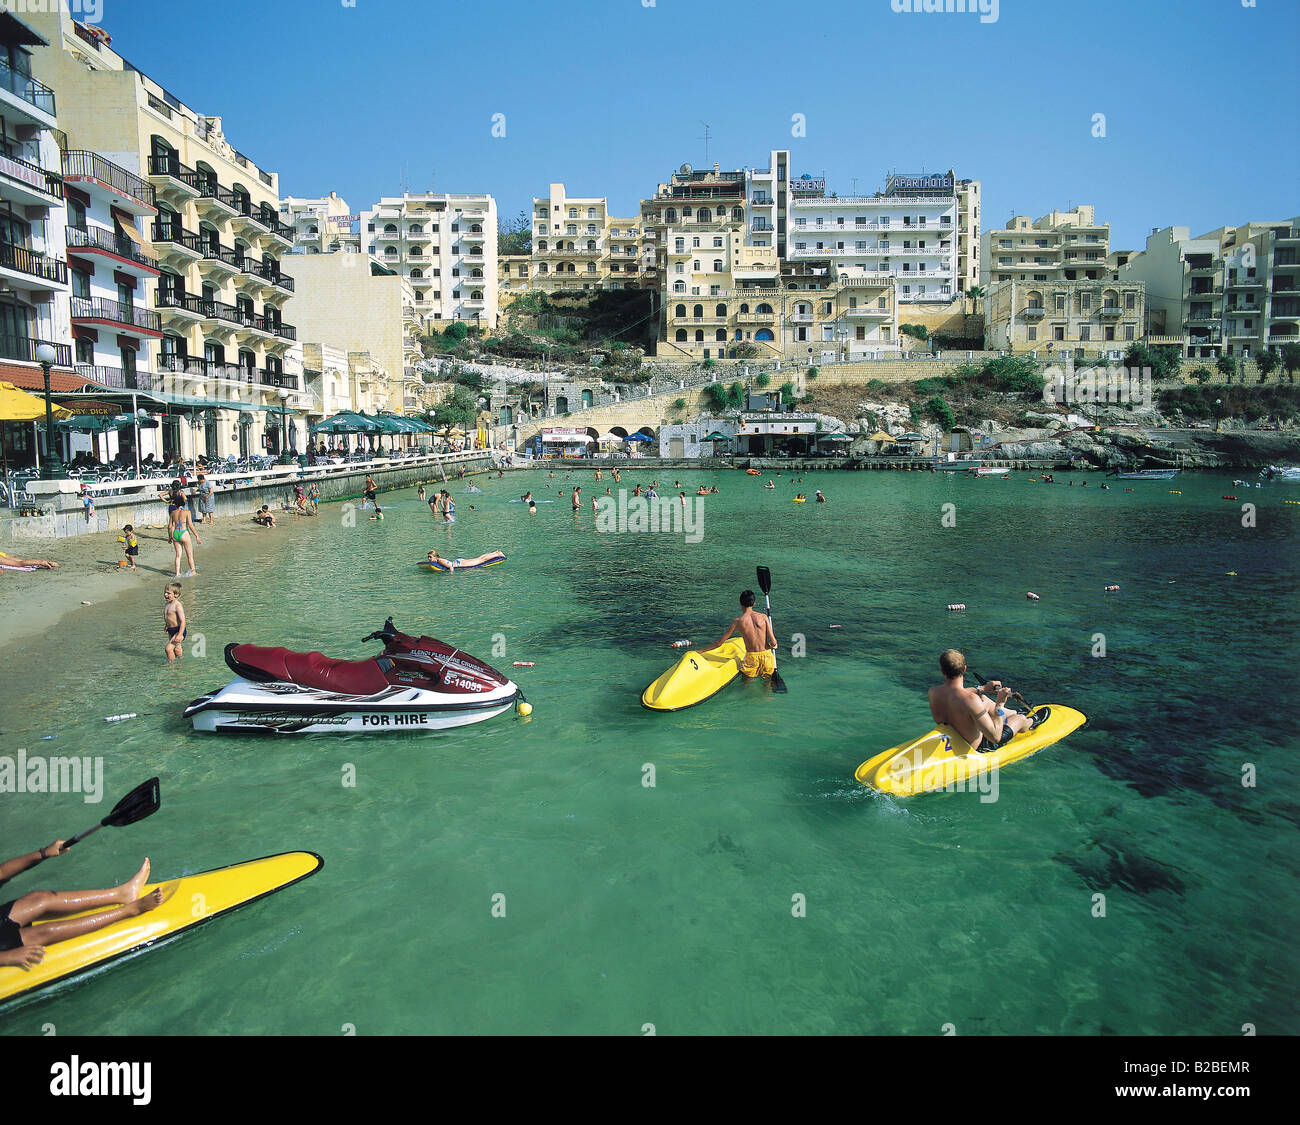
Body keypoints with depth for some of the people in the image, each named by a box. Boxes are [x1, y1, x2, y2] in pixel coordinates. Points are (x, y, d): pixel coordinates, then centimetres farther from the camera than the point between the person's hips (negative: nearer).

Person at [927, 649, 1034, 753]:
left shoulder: (933, 692, -15)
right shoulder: (971, 699, -37)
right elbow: (995, 737, -33)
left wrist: (982, 688, 17)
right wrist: (1000, 703, -27)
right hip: (978, 749, -6)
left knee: (984, 700, 25)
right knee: (1020, 718, 17)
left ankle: (1015, 713, 52)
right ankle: (1032, 721, 53)